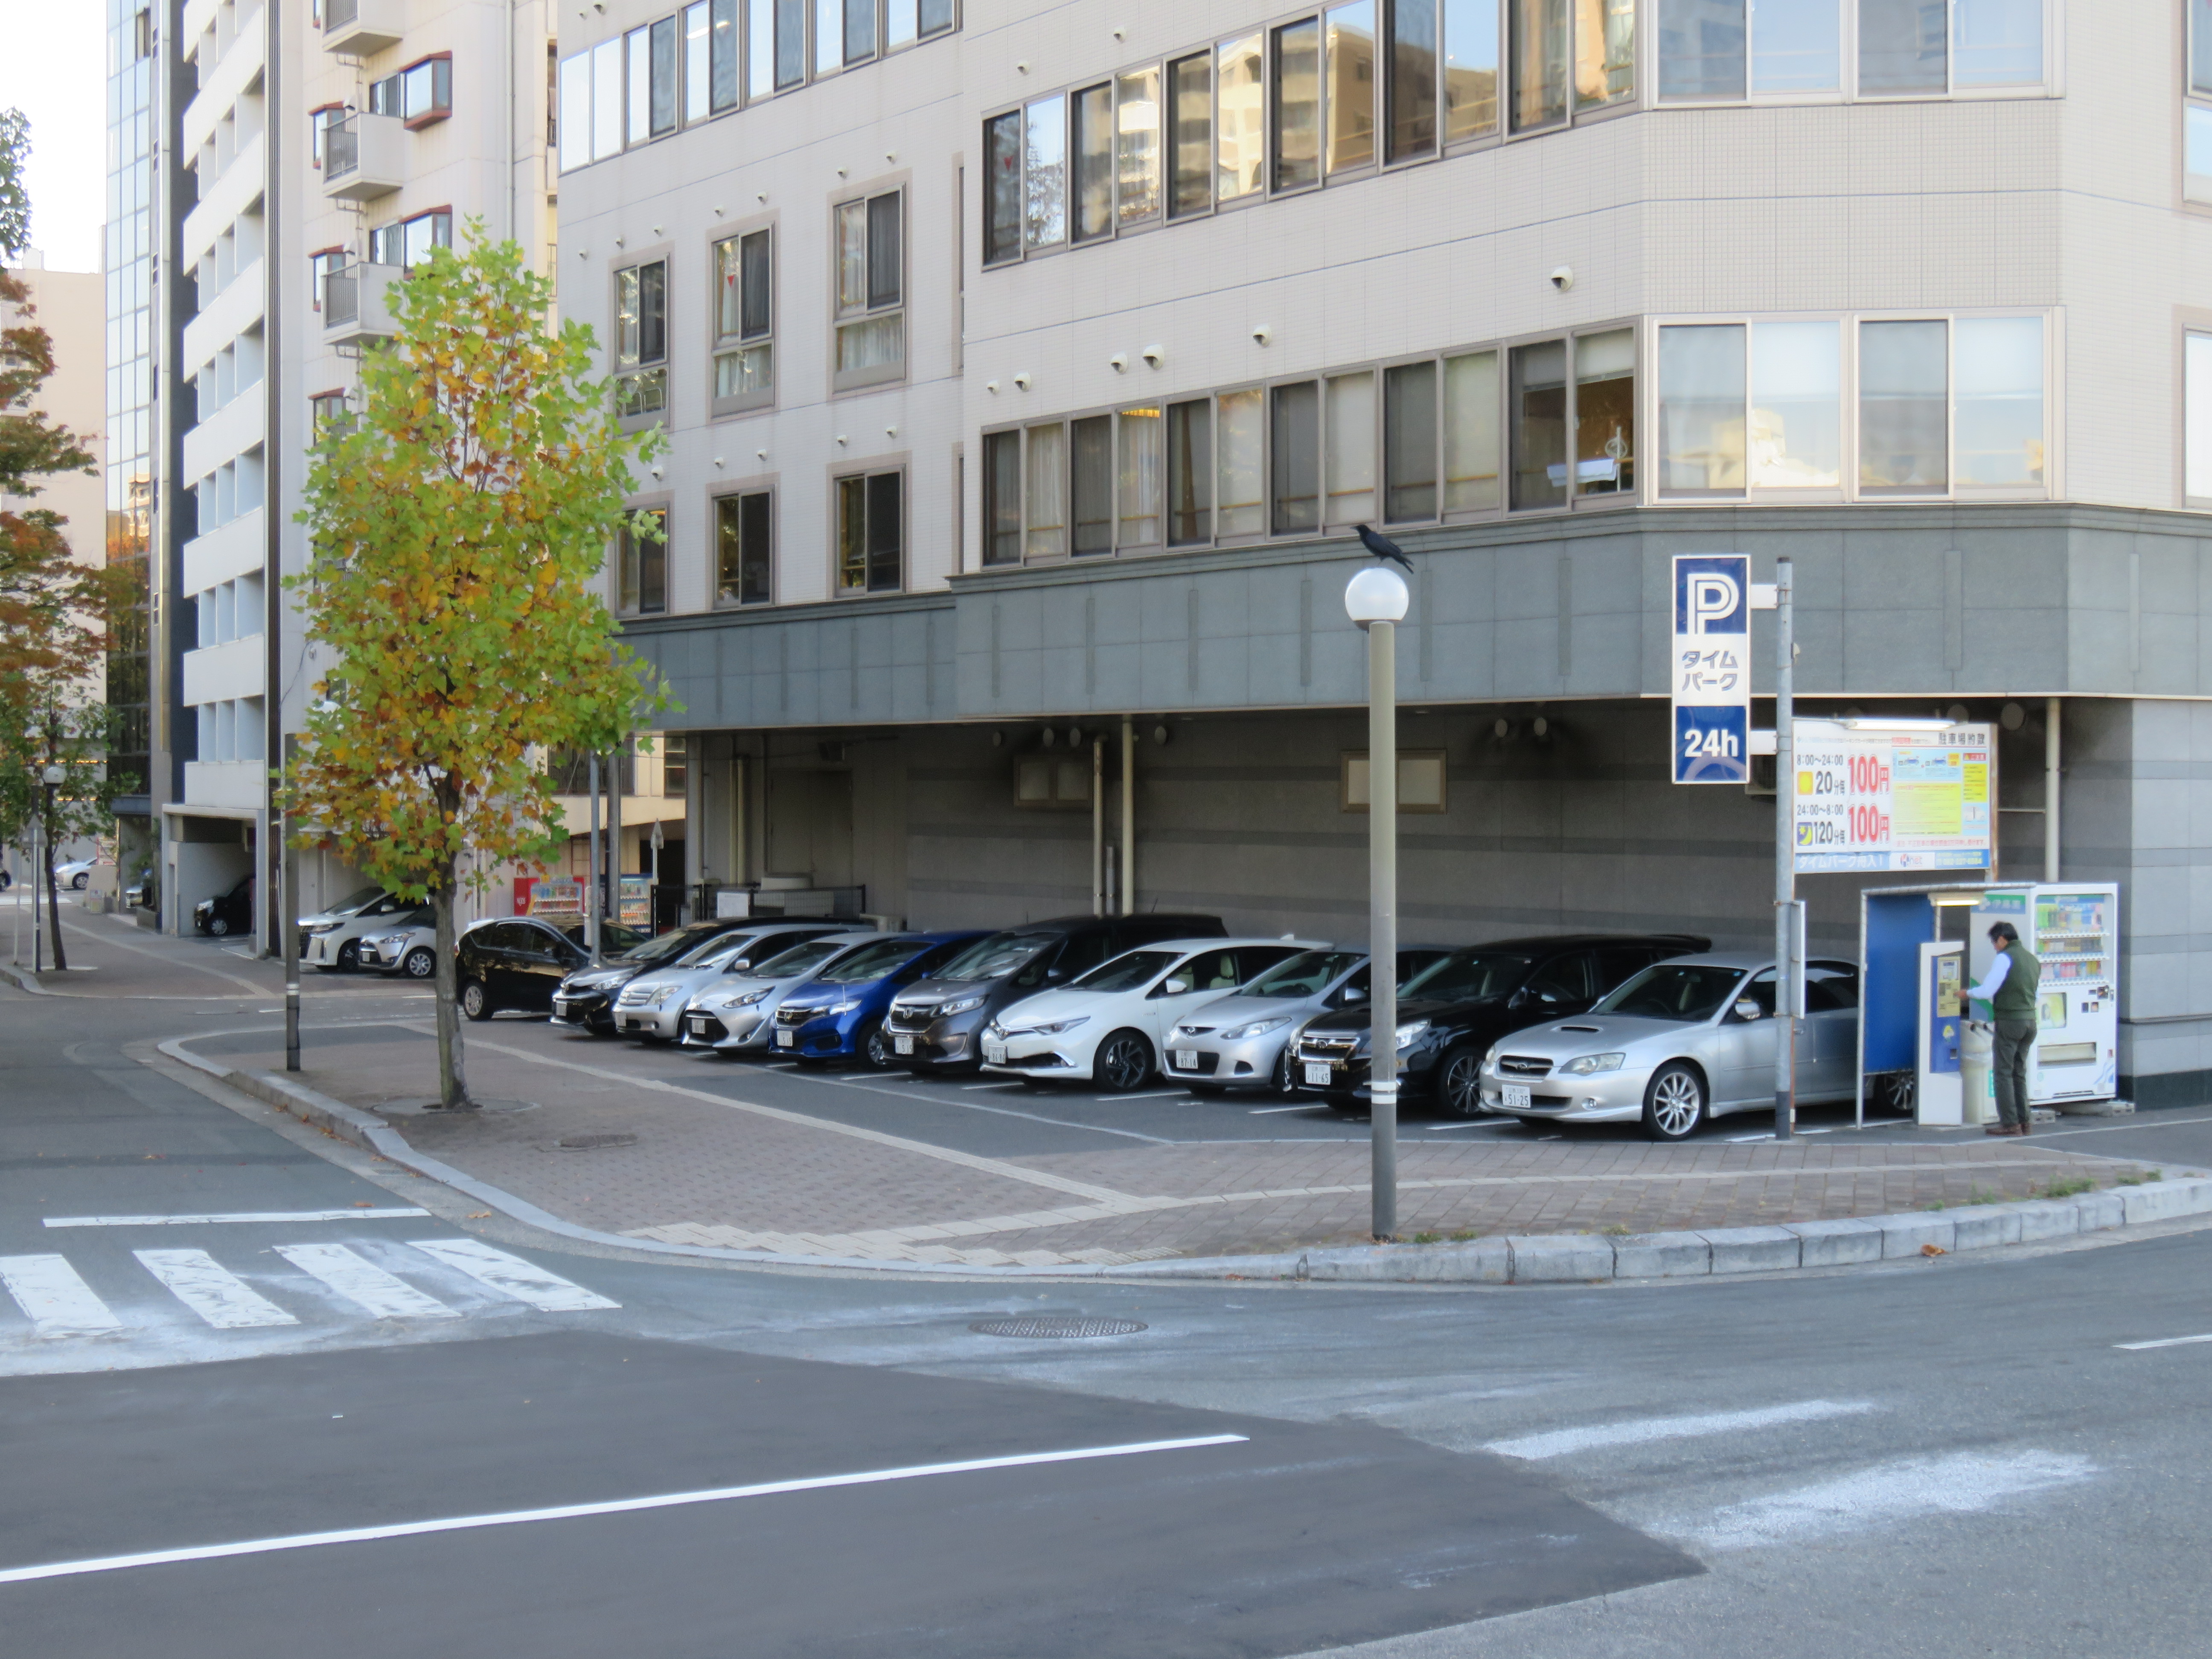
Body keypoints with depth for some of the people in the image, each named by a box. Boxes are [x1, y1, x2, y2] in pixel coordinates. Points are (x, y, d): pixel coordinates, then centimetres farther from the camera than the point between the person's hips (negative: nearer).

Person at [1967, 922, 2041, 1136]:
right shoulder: (2032, 959, 13)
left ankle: (2010, 1123, -6)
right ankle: (2023, 1121, 14)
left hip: (2009, 1020, -8)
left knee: (2003, 1073, -3)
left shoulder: (2005, 958, -11)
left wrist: (1967, 993, 3)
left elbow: (1986, 991, -15)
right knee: (2019, 1072, 15)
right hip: (2030, 1020, 8)